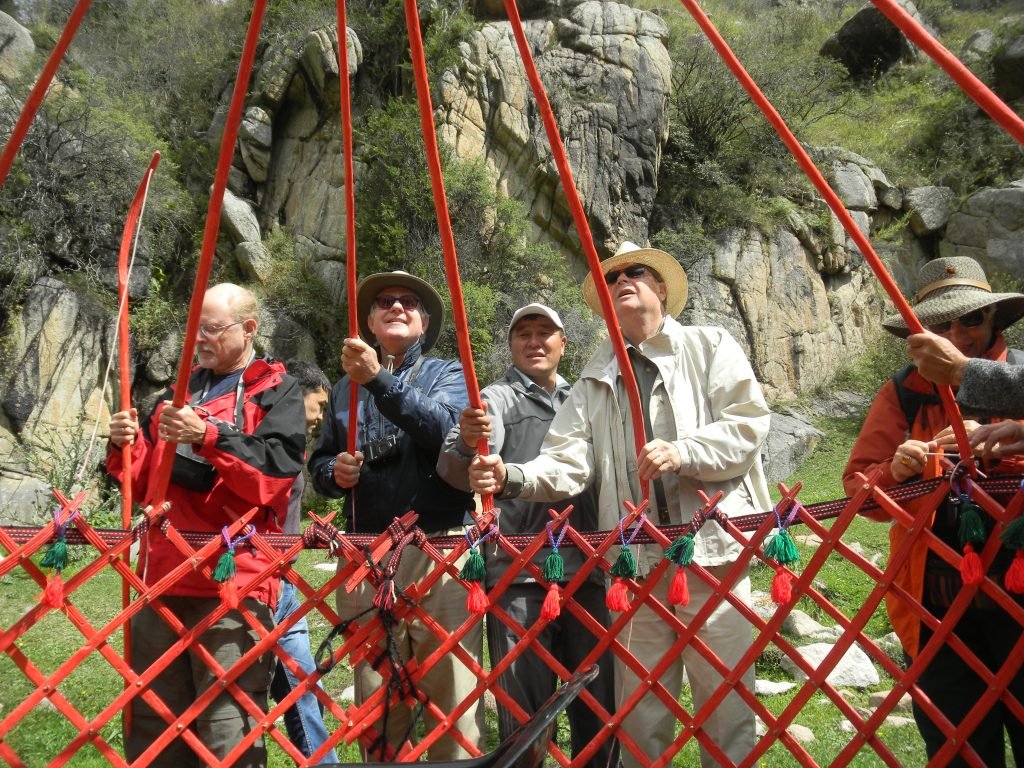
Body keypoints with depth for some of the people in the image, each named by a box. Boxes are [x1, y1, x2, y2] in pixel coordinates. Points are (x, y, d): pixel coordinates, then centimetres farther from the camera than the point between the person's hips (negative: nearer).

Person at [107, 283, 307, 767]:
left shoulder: (278, 393, 4)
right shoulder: (182, 390, 21)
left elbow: (275, 472, -12)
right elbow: (146, 482, 22)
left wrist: (209, 437, -22)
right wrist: (127, 445, 3)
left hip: (233, 580, -6)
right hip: (163, 574, 6)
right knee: (151, 723, 13)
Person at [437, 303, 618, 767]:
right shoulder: (497, 398, 3)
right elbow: (456, 471, -14)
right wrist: (466, 445, -38)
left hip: (587, 570, 4)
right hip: (520, 576, -4)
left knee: (599, 704, 11)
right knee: (523, 710, 1)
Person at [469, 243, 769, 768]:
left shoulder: (710, 346, 10)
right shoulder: (596, 379, 17)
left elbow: (746, 424, -2)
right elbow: (567, 462, 5)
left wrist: (681, 453, -18)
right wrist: (511, 478, -14)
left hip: (711, 551, -3)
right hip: (636, 562, 3)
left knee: (726, 709, 2)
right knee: (639, 716, 11)